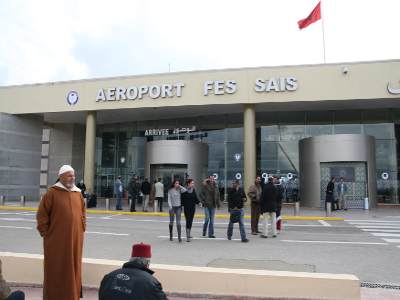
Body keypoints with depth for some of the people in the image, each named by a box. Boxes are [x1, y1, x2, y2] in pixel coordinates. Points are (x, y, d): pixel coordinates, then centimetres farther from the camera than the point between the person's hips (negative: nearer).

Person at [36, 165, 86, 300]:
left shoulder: (78, 193, 9)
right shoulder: (52, 192, -7)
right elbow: (42, 214, -6)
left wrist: (82, 228, 12)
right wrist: (44, 232, -6)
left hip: (75, 239, 5)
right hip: (56, 239, -5)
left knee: (73, 269, 12)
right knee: (55, 270, 6)